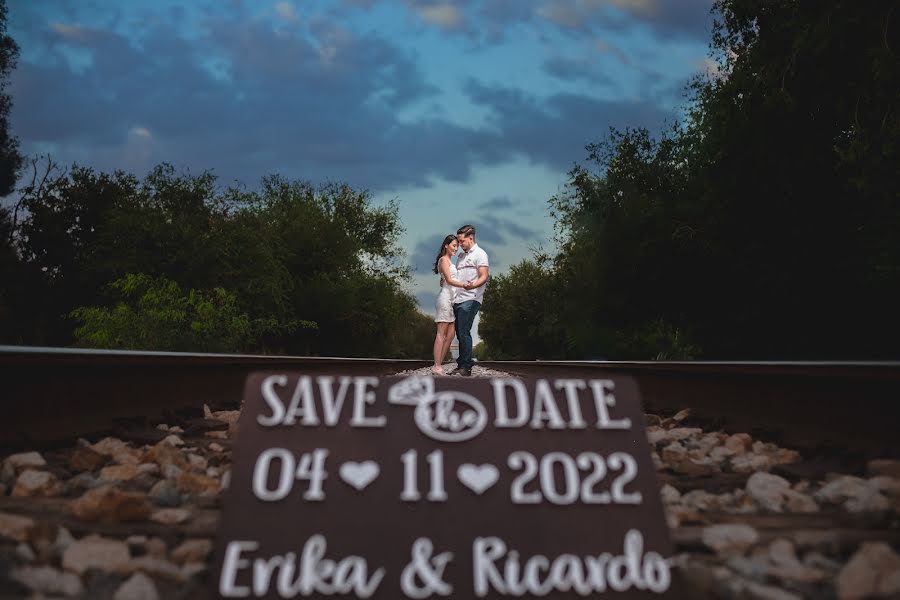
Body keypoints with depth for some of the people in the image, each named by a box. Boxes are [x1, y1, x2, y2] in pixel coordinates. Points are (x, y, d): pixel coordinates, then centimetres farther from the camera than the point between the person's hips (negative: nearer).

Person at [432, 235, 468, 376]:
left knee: (450, 334, 6)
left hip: (451, 299, 9)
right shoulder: (444, 259, -4)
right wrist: (464, 285, -24)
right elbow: (449, 280, -14)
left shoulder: (449, 261, 23)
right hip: (445, 298, -9)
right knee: (441, 334, -9)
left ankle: (439, 364, 8)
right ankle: (436, 366, -9)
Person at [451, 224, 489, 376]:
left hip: (470, 300, -8)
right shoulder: (462, 256, 24)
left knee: (464, 333, -11)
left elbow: (484, 276, -14)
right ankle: (461, 365, 13)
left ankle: (466, 367, -7)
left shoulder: (479, 254, -2)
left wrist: (473, 285, -32)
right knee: (460, 334, 8)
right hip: (458, 300, 8)